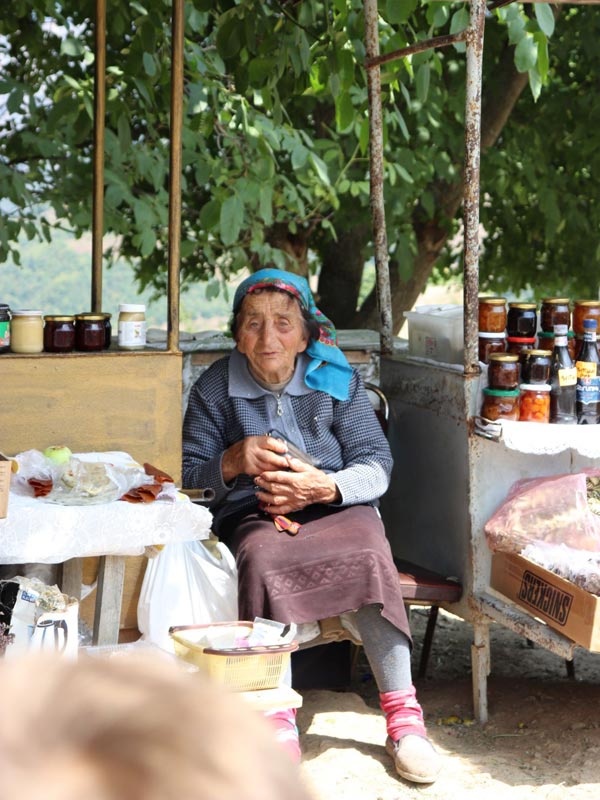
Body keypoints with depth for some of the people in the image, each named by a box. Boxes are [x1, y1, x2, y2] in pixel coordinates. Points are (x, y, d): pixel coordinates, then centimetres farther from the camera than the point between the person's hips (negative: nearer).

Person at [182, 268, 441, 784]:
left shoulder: (336, 380, 6)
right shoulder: (215, 387, 7)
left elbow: (377, 464, 0)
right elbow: (190, 474, 5)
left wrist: (325, 486, -20)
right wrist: (235, 460, -16)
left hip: (336, 507, 0)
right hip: (254, 515, 0)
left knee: (371, 553, -34)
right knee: (263, 560, -37)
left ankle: (403, 714, -28)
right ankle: (279, 724, -34)